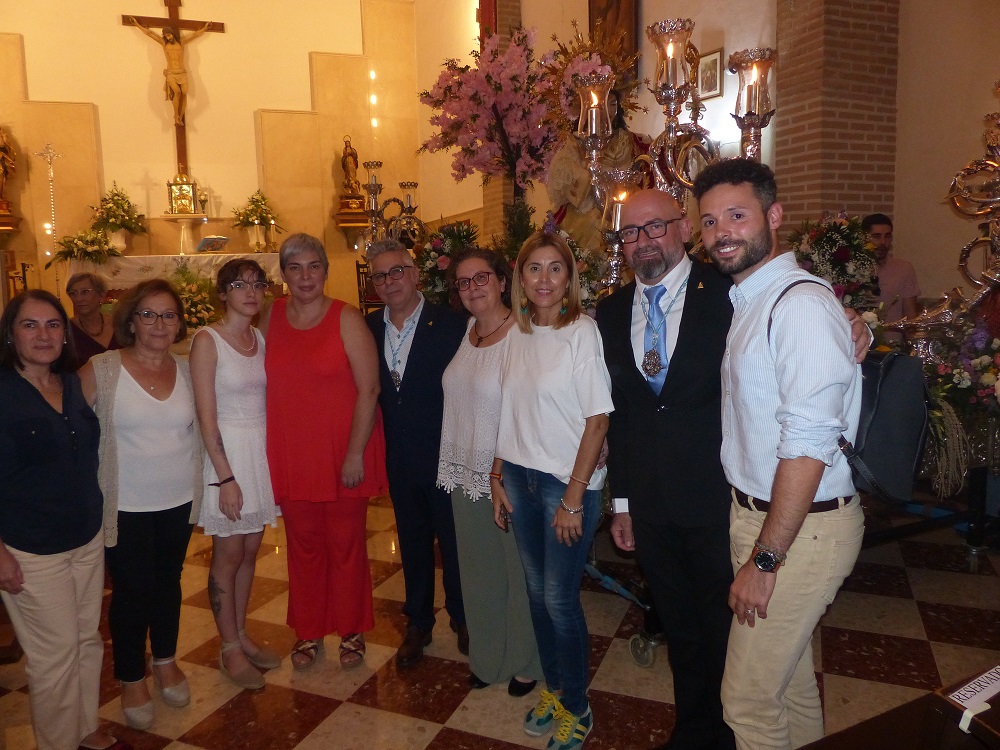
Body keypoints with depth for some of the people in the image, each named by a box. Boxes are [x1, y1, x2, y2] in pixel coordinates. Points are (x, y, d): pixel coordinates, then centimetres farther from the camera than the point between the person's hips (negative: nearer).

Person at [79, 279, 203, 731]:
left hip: (178, 501, 3)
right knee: (131, 591, 9)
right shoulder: (101, 371, -10)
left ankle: (166, 660, 40)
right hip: (125, 505, -3)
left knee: (168, 582, 18)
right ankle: (131, 679, 30)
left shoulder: (188, 371, 0)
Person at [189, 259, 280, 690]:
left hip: (263, 449, 6)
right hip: (226, 450, -6)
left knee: (250, 551, 14)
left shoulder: (261, 338, 7)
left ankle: (241, 636, 29)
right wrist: (226, 476, -16)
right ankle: (229, 650, 20)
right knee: (228, 554, 5)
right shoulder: (207, 341, -10)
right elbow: (206, 417, -13)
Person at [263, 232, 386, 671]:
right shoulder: (272, 318, 5)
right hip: (290, 454, 3)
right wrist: (268, 450, 5)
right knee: (303, 545, 13)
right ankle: (308, 632, 31)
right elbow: (266, 384, 11)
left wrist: (355, 453, -15)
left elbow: (368, 389, -11)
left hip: (342, 452, -3)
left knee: (346, 544, 9)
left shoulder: (347, 319, -8)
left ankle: (352, 631, 28)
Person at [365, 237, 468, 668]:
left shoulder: (450, 325, -12)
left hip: (445, 455, -4)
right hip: (400, 459, 4)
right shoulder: (369, 328, 3)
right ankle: (418, 624, 35)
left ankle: (463, 620, 33)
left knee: (454, 541, 12)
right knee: (412, 543, 18)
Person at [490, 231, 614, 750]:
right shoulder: (518, 334, 5)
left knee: (560, 598, 3)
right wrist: (497, 477, 6)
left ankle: (575, 707, 26)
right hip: (520, 478, 5)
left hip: (569, 482, -5)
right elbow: (510, 415, 10)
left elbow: (598, 420, -14)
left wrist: (573, 498, -14)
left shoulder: (582, 332, -12)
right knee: (536, 591, 15)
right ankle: (552, 688, 36)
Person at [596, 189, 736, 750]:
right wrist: (622, 499, 10)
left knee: (724, 626, 14)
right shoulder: (612, 312, 5)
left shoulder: (726, 293, -10)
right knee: (678, 627, 22)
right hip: (651, 504, 4)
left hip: (718, 498, -4)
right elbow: (618, 409, 8)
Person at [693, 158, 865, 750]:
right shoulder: (747, 299, 10)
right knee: (790, 675, 25)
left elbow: (809, 444, -24)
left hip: (801, 527, -9)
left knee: (749, 699, 4)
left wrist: (764, 559, -20)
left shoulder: (802, 302, -20)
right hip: (758, 514, 9)